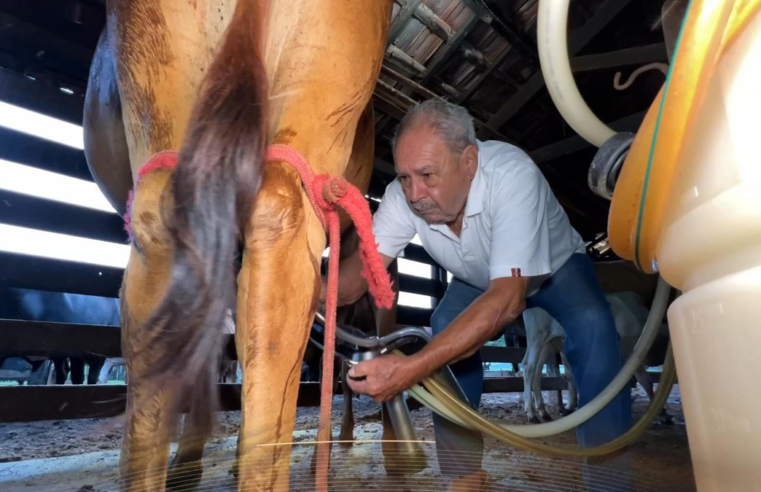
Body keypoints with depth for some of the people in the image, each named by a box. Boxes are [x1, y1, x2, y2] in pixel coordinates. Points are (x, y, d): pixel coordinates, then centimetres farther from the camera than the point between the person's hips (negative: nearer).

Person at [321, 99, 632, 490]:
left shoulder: (512, 174, -40)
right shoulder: (403, 196, -27)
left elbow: (507, 299, -46)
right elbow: (365, 265, -32)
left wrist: (412, 368, -55)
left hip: (556, 265, -2)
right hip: (479, 281, 3)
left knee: (592, 328, -31)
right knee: (444, 333, -22)